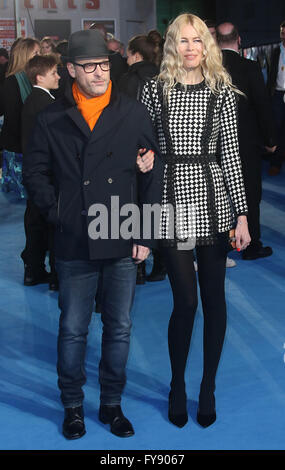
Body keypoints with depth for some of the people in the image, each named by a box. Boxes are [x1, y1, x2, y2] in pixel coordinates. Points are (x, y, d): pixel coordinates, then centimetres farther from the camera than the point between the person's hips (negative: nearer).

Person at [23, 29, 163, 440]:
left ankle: (112, 403, 27)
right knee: (73, 329, 8)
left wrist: (146, 235, 0)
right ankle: (73, 406, 25)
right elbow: (35, 173, 9)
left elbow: (153, 176, 3)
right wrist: (56, 213, -3)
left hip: (124, 241, 1)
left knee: (120, 328, 11)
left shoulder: (135, 115, 2)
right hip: (74, 244, -1)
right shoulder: (52, 120, 2)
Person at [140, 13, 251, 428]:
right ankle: (177, 386, 20)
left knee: (214, 298, 6)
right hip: (170, 199, -1)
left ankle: (208, 388, 23)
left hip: (212, 198, 1)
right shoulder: (155, 89, 3)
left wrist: (242, 214, -3)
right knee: (186, 301, -2)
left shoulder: (222, 90, 4)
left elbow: (231, 153, 1)